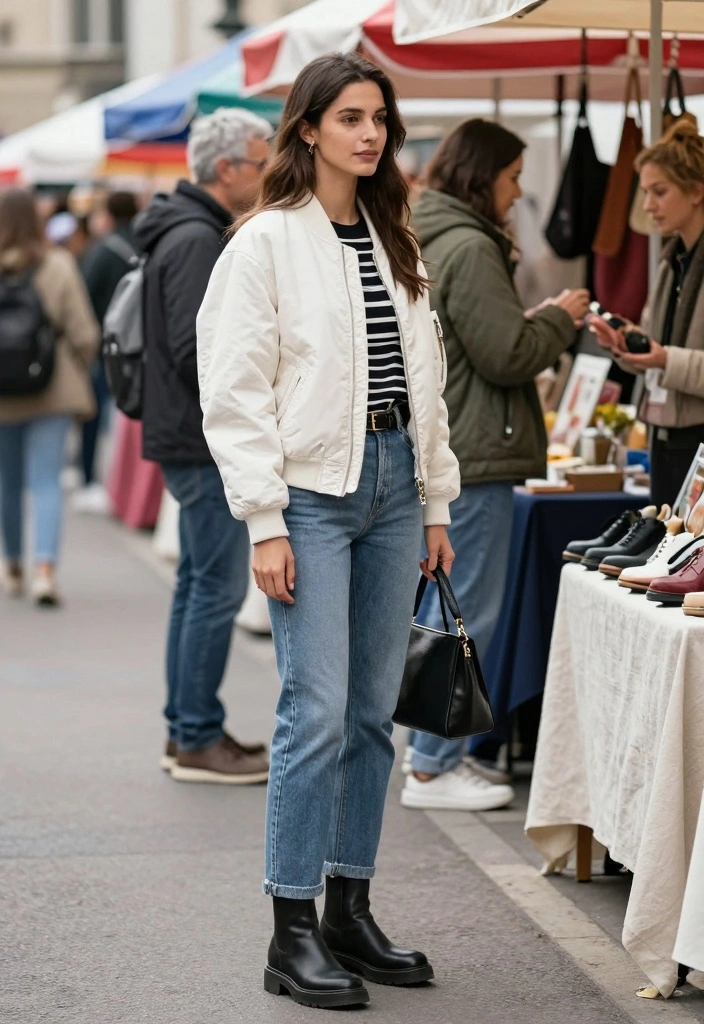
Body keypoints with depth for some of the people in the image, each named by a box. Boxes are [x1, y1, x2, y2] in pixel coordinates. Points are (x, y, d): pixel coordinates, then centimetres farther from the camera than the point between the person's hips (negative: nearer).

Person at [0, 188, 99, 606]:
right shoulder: (59, 268, -7)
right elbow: (84, 335, -6)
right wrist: (76, 375, 11)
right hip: (52, 395, -1)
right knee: (46, 482, -2)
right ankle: (45, 568, -18)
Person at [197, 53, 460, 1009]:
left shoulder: (395, 244, 14)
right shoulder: (268, 241, -6)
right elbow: (235, 393, -9)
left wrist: (435, 504, 13)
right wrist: (264, 523, -14)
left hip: (393, 483, 6)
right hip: (312, 491, -6)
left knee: (374, 711, 8)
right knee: (317, 711, -10)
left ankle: (351, 911, 18)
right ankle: (293, 933, -3)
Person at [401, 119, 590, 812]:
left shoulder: (421, 242, 15)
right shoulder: (469, 248, -16)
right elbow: (506, 355, -17)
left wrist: (542, 323, 15)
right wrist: (559, 319, -1)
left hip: (429, 453, 11)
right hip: (471, 458, -11)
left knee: (439, 610, 16)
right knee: (465, 615, -6)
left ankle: (440, 751, 24)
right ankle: (432, 769, -3)